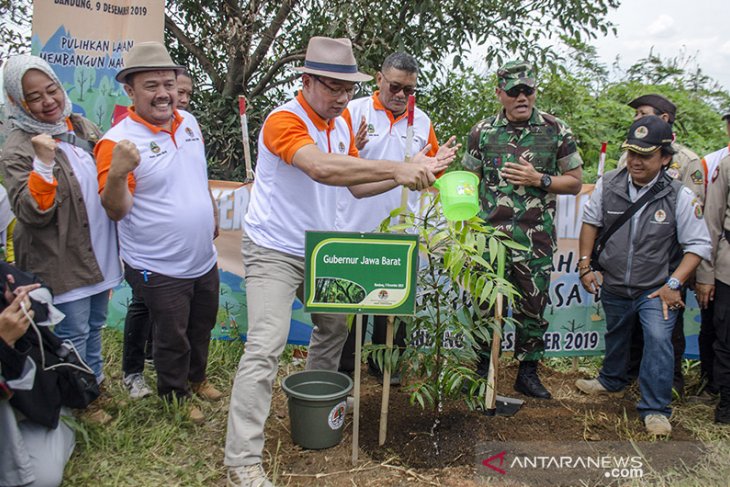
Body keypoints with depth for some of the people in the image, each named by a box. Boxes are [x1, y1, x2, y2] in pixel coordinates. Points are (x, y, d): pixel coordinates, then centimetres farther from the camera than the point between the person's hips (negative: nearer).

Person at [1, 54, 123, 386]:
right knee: (73, 334, 4)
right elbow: (31, 214, -20)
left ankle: (95, 383, 40)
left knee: (95, 325, 22)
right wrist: (44, 164, -30)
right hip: (63, 265, -6)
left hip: (100, 254, 7)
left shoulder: (83, 127, 5)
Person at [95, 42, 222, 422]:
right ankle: (175, 397, 36)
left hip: (203, 259, 7)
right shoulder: (118, 141, -20)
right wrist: (117, 174, -39)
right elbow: (115, 211, -22)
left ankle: (196, 377, 50)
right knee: (172, 338, 12)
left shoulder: (188, 122, 1)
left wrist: (211, 214, 22)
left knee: (202, 327, 25)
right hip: (159, 270, -6)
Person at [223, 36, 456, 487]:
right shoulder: (284, 121, -21)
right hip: (274, 252, -8)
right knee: (266, 347, -14)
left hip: (319, 249, 9)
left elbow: (357, 186, 7)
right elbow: (322, 168, -40)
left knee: (336, 324, 20)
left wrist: (410, 172, -7)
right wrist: (396, 168, -43)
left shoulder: (342, 124, 6)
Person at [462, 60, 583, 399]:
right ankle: (483, 369, 24)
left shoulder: (556, 131, 2)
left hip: (536, 239, 0)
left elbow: (575, 181, 5)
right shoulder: (483, 132, 4)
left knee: (532, 307, 8)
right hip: (490, 235, 0)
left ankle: (527, 372, 24)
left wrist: (539, 180, -12)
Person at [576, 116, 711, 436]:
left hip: (656, 289, -3)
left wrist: (674, 284, -18)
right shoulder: (608, 185, -8)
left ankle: (655, 409, -1)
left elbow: (698, 245, -10)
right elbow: (591, 222, 6)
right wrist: (585, 264, 0)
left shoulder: (680, 196, -15)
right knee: (615, 337, 23)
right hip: (614, 287, 3)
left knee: (658, 338, -19)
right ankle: (612, 380, 51)